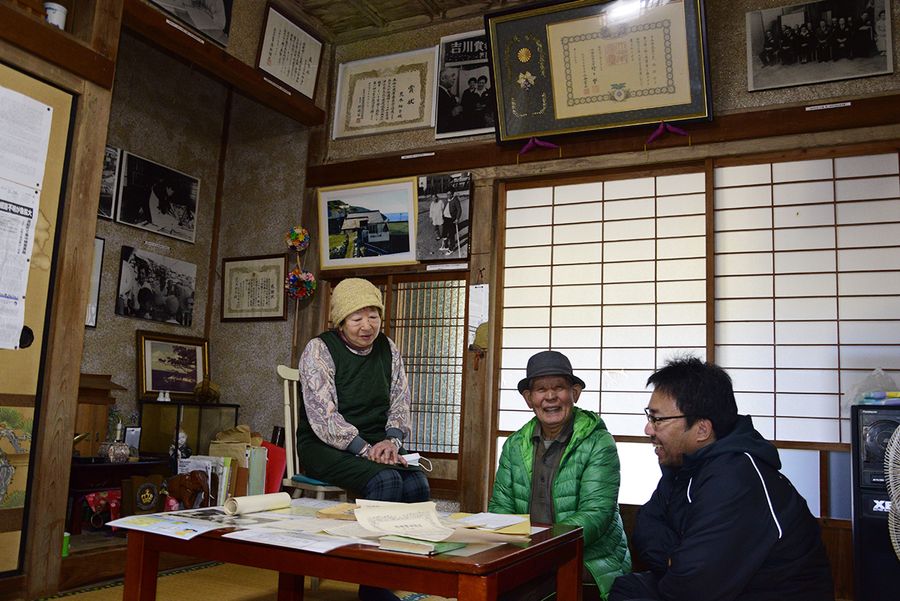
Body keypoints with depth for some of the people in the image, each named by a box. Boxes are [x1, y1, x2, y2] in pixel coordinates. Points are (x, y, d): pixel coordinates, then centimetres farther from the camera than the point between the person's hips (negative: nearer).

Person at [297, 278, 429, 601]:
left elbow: (400, 404, 10)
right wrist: (365, 450, -24)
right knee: (385, 480, -32)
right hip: (326, 448, -5)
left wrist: (392, 441, -10)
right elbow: (323, 418, -17)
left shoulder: (388, 349, 8)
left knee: (417, 483, -25)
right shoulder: (319, 350, -8)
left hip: (376, 446, 5)